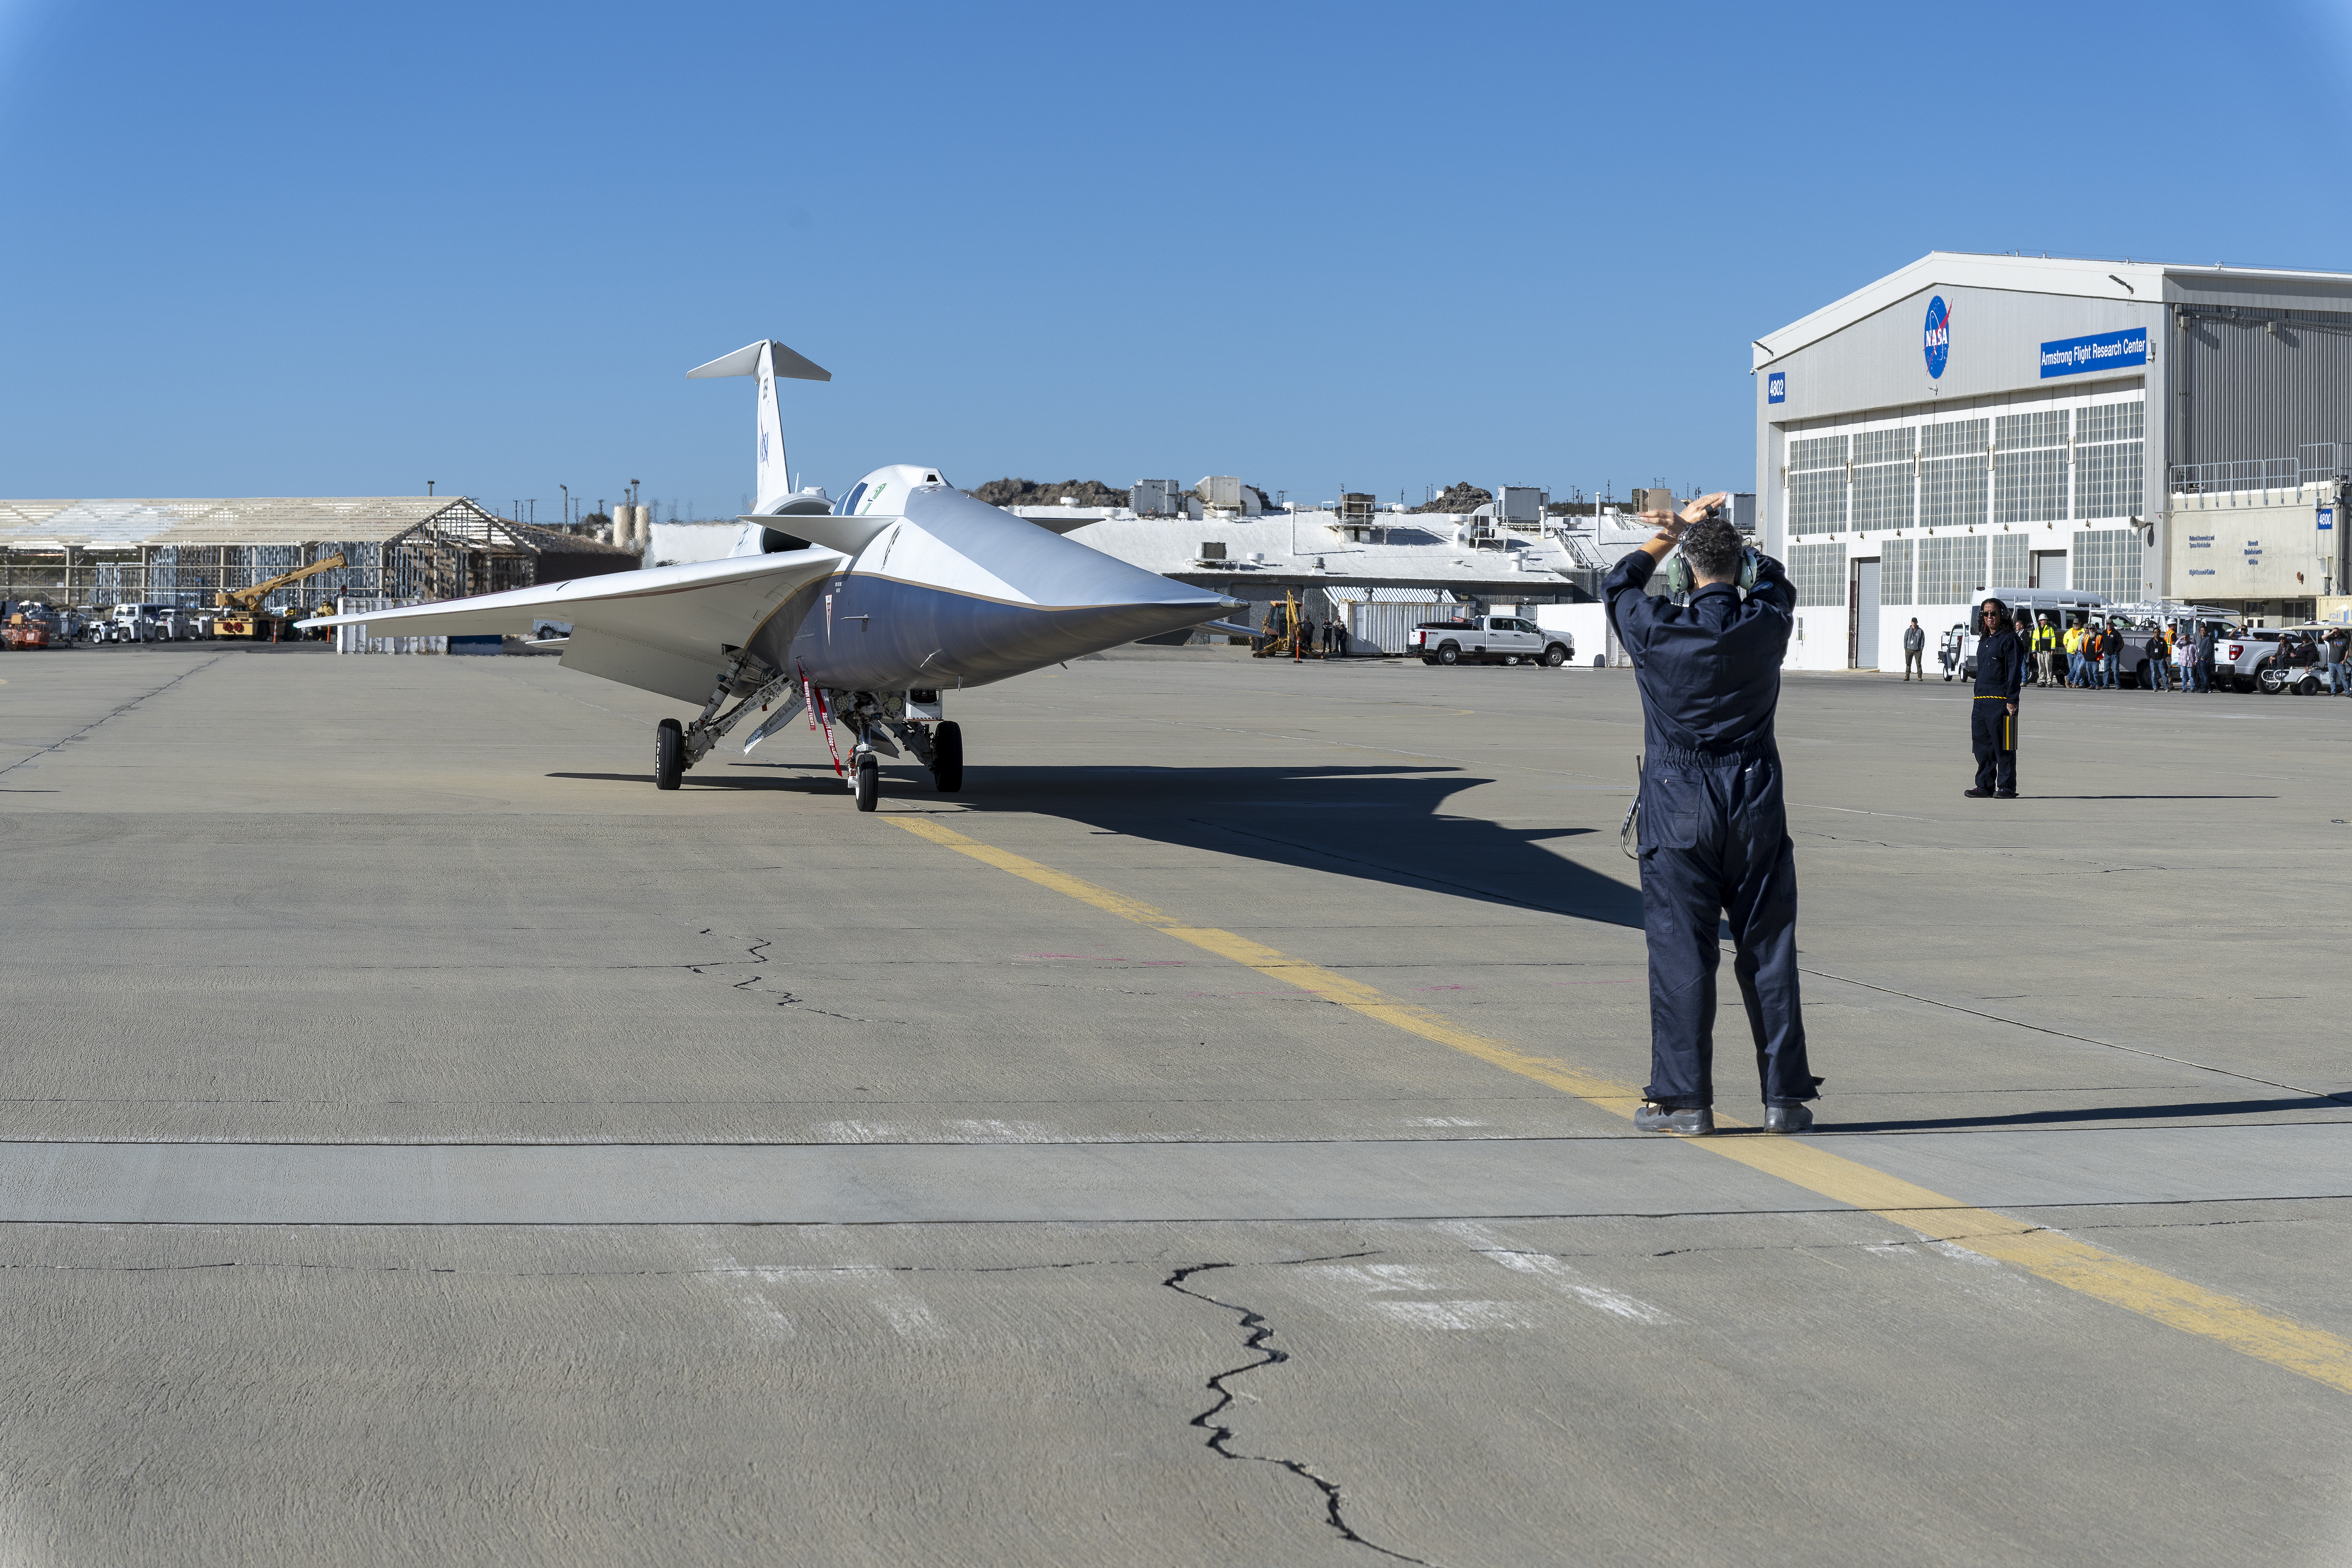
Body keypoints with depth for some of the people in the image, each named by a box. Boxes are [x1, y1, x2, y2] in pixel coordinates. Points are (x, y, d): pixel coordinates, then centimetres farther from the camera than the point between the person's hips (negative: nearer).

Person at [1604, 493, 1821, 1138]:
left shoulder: (1658, 631, -11)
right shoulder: (1768, 623, -4)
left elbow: (1619, 583, 12)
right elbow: (1770, 575, 21)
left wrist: (1675, 533, 24)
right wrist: (1701, 531, 25)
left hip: (1679, 808, -2)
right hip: (1755, 803, 2)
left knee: (1681, 952, 2)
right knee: (1769, 951, 8)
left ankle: (1684, 1098, 3)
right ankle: (1785, 1096, 12)